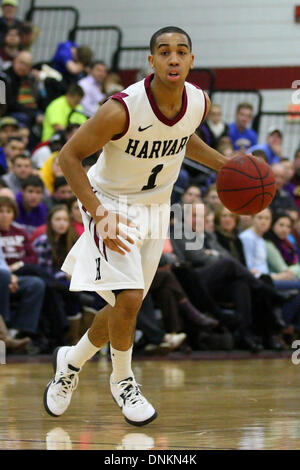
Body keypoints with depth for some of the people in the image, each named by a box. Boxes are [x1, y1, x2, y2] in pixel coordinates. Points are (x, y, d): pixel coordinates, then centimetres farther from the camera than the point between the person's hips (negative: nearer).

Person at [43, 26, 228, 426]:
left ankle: (71, 362, 37)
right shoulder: (122, 109, -30)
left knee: (125, 308, 10)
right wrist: (99, 213, -28)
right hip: (112, 206, -6)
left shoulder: (199, 103, -11)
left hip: (155, 211, 6)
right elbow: (69, 156, -20)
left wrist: (224, 165, 3)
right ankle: (123, 380, 6)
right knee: (129, 298, -20)